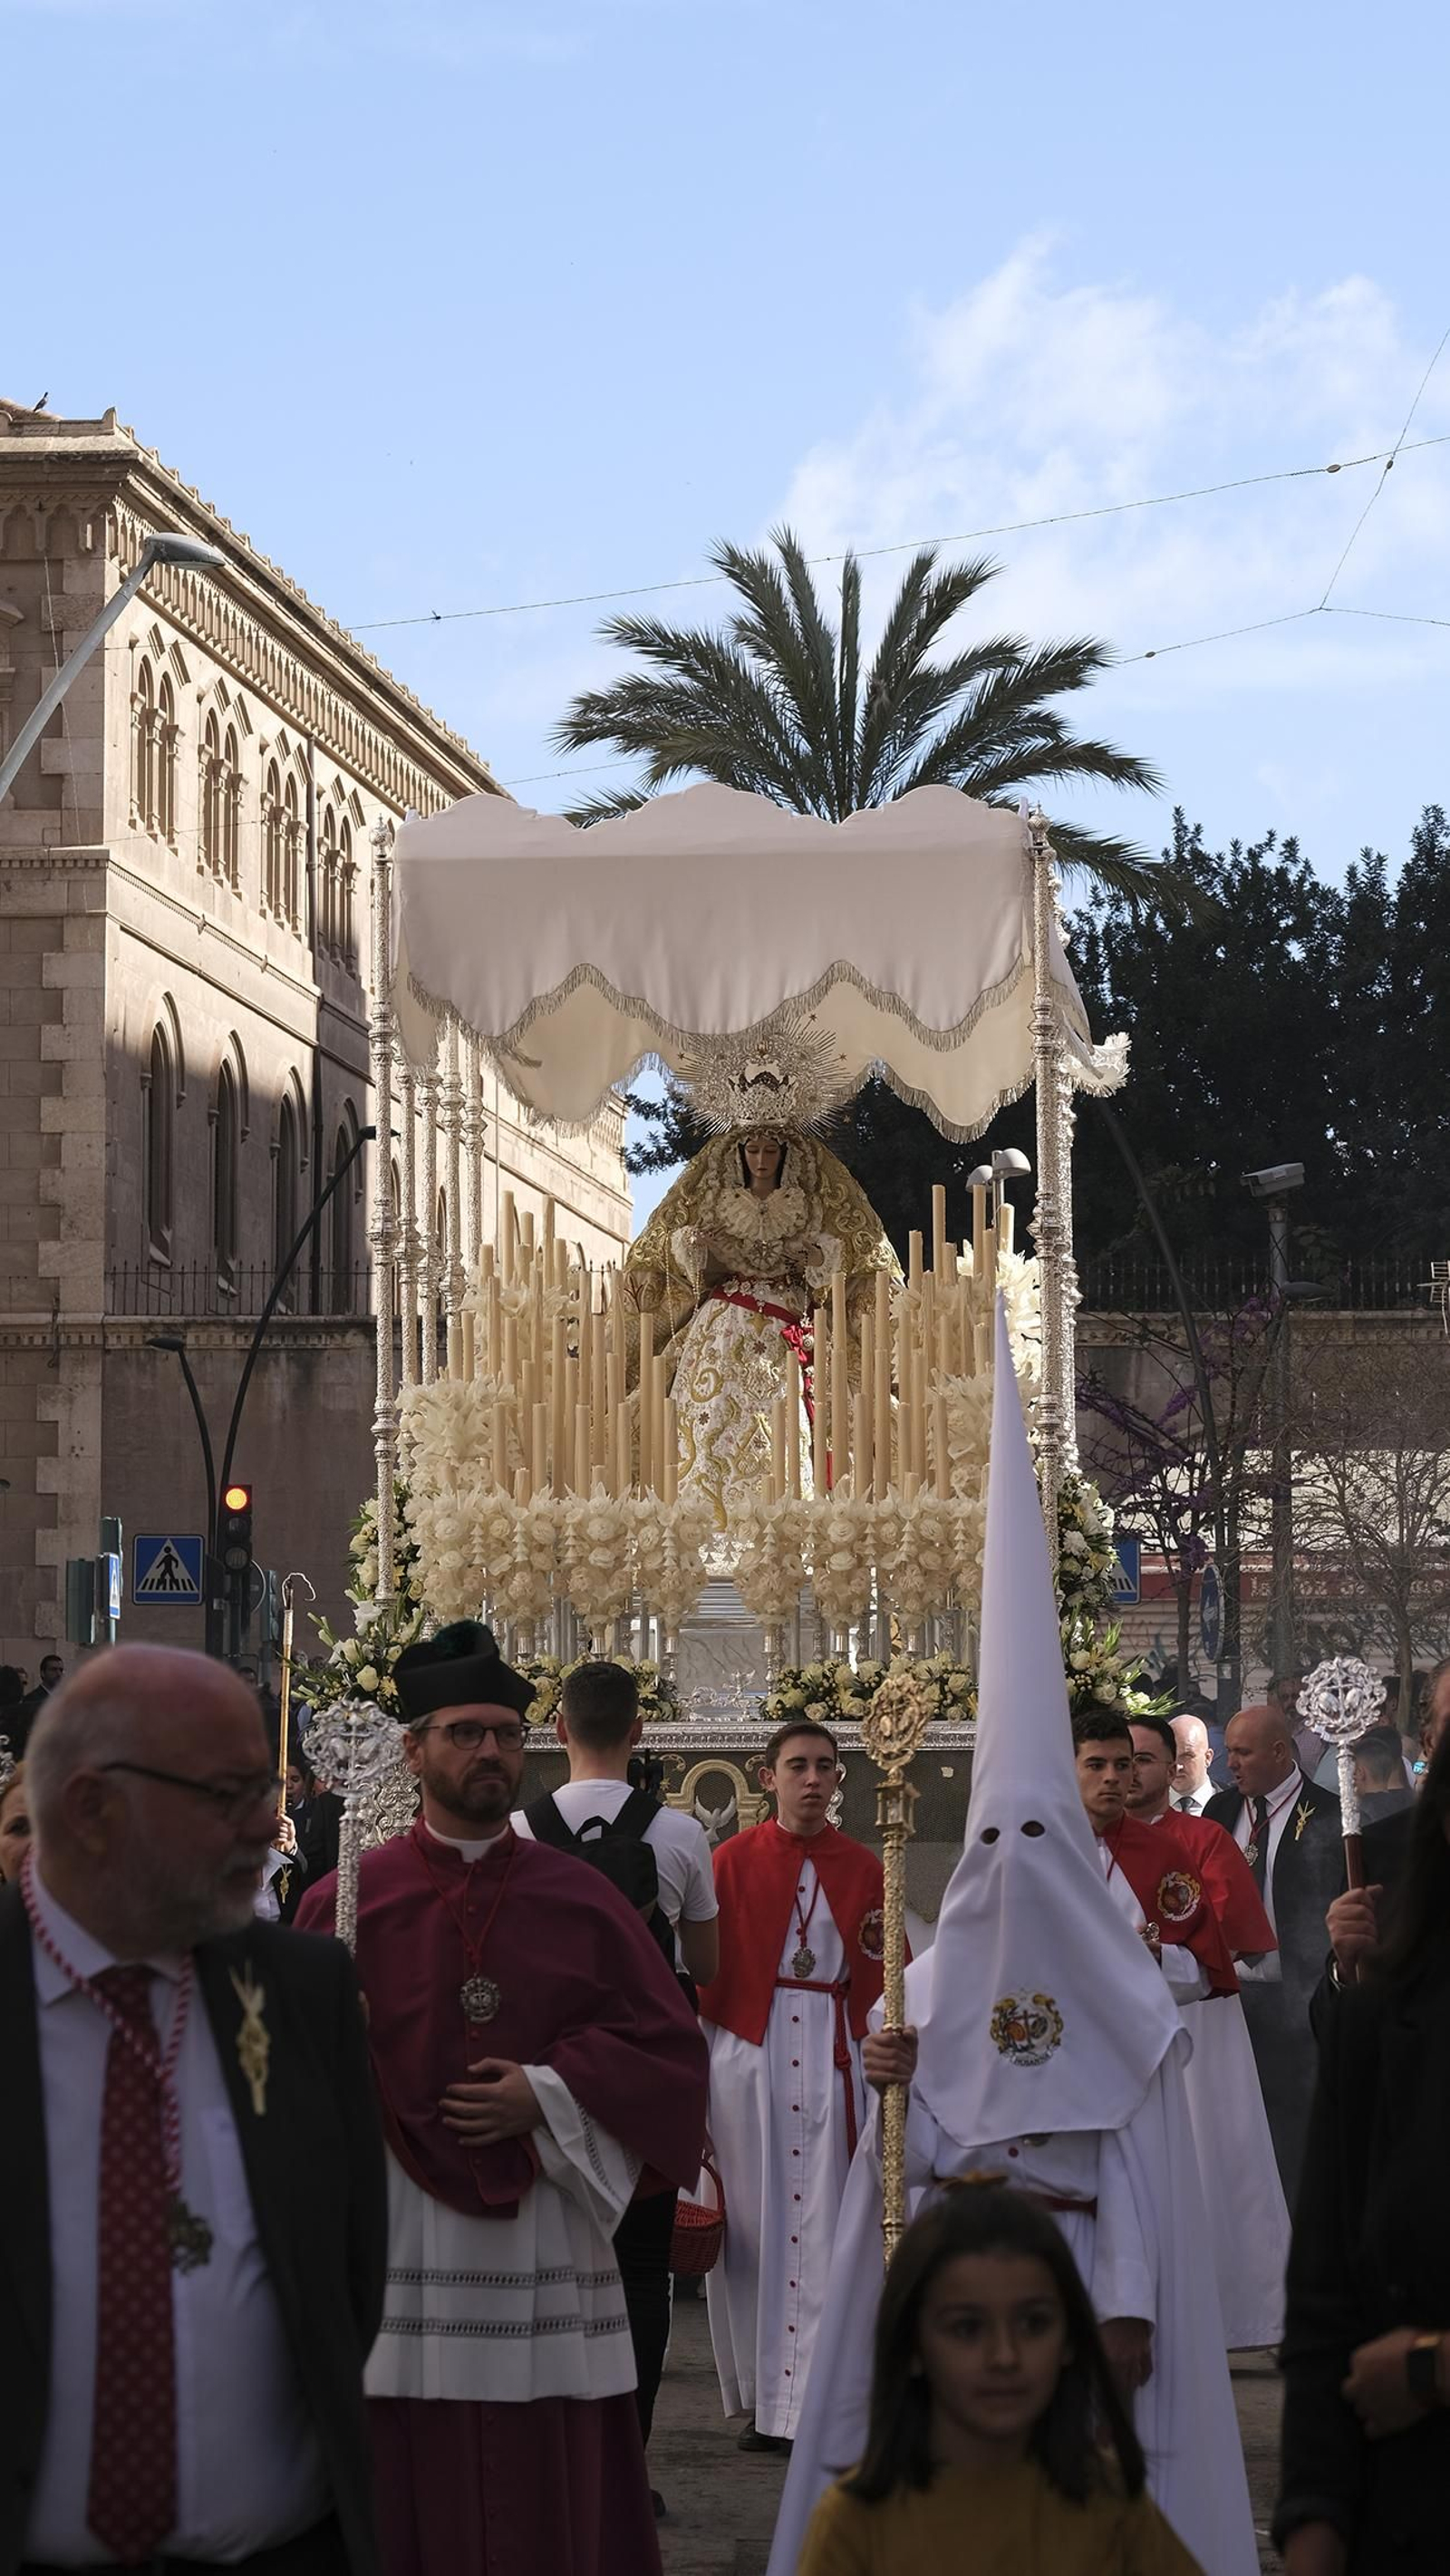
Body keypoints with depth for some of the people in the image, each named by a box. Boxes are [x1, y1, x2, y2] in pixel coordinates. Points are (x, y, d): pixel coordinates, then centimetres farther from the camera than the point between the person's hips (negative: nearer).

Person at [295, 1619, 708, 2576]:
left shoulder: (580, 1899, 7)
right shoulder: (348, 1901, 4)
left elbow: (672, 2044, 5)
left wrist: (550, 2095, -6)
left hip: (547, 2237, 1)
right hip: (397, 2237, -1)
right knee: (410, 2495, 0)